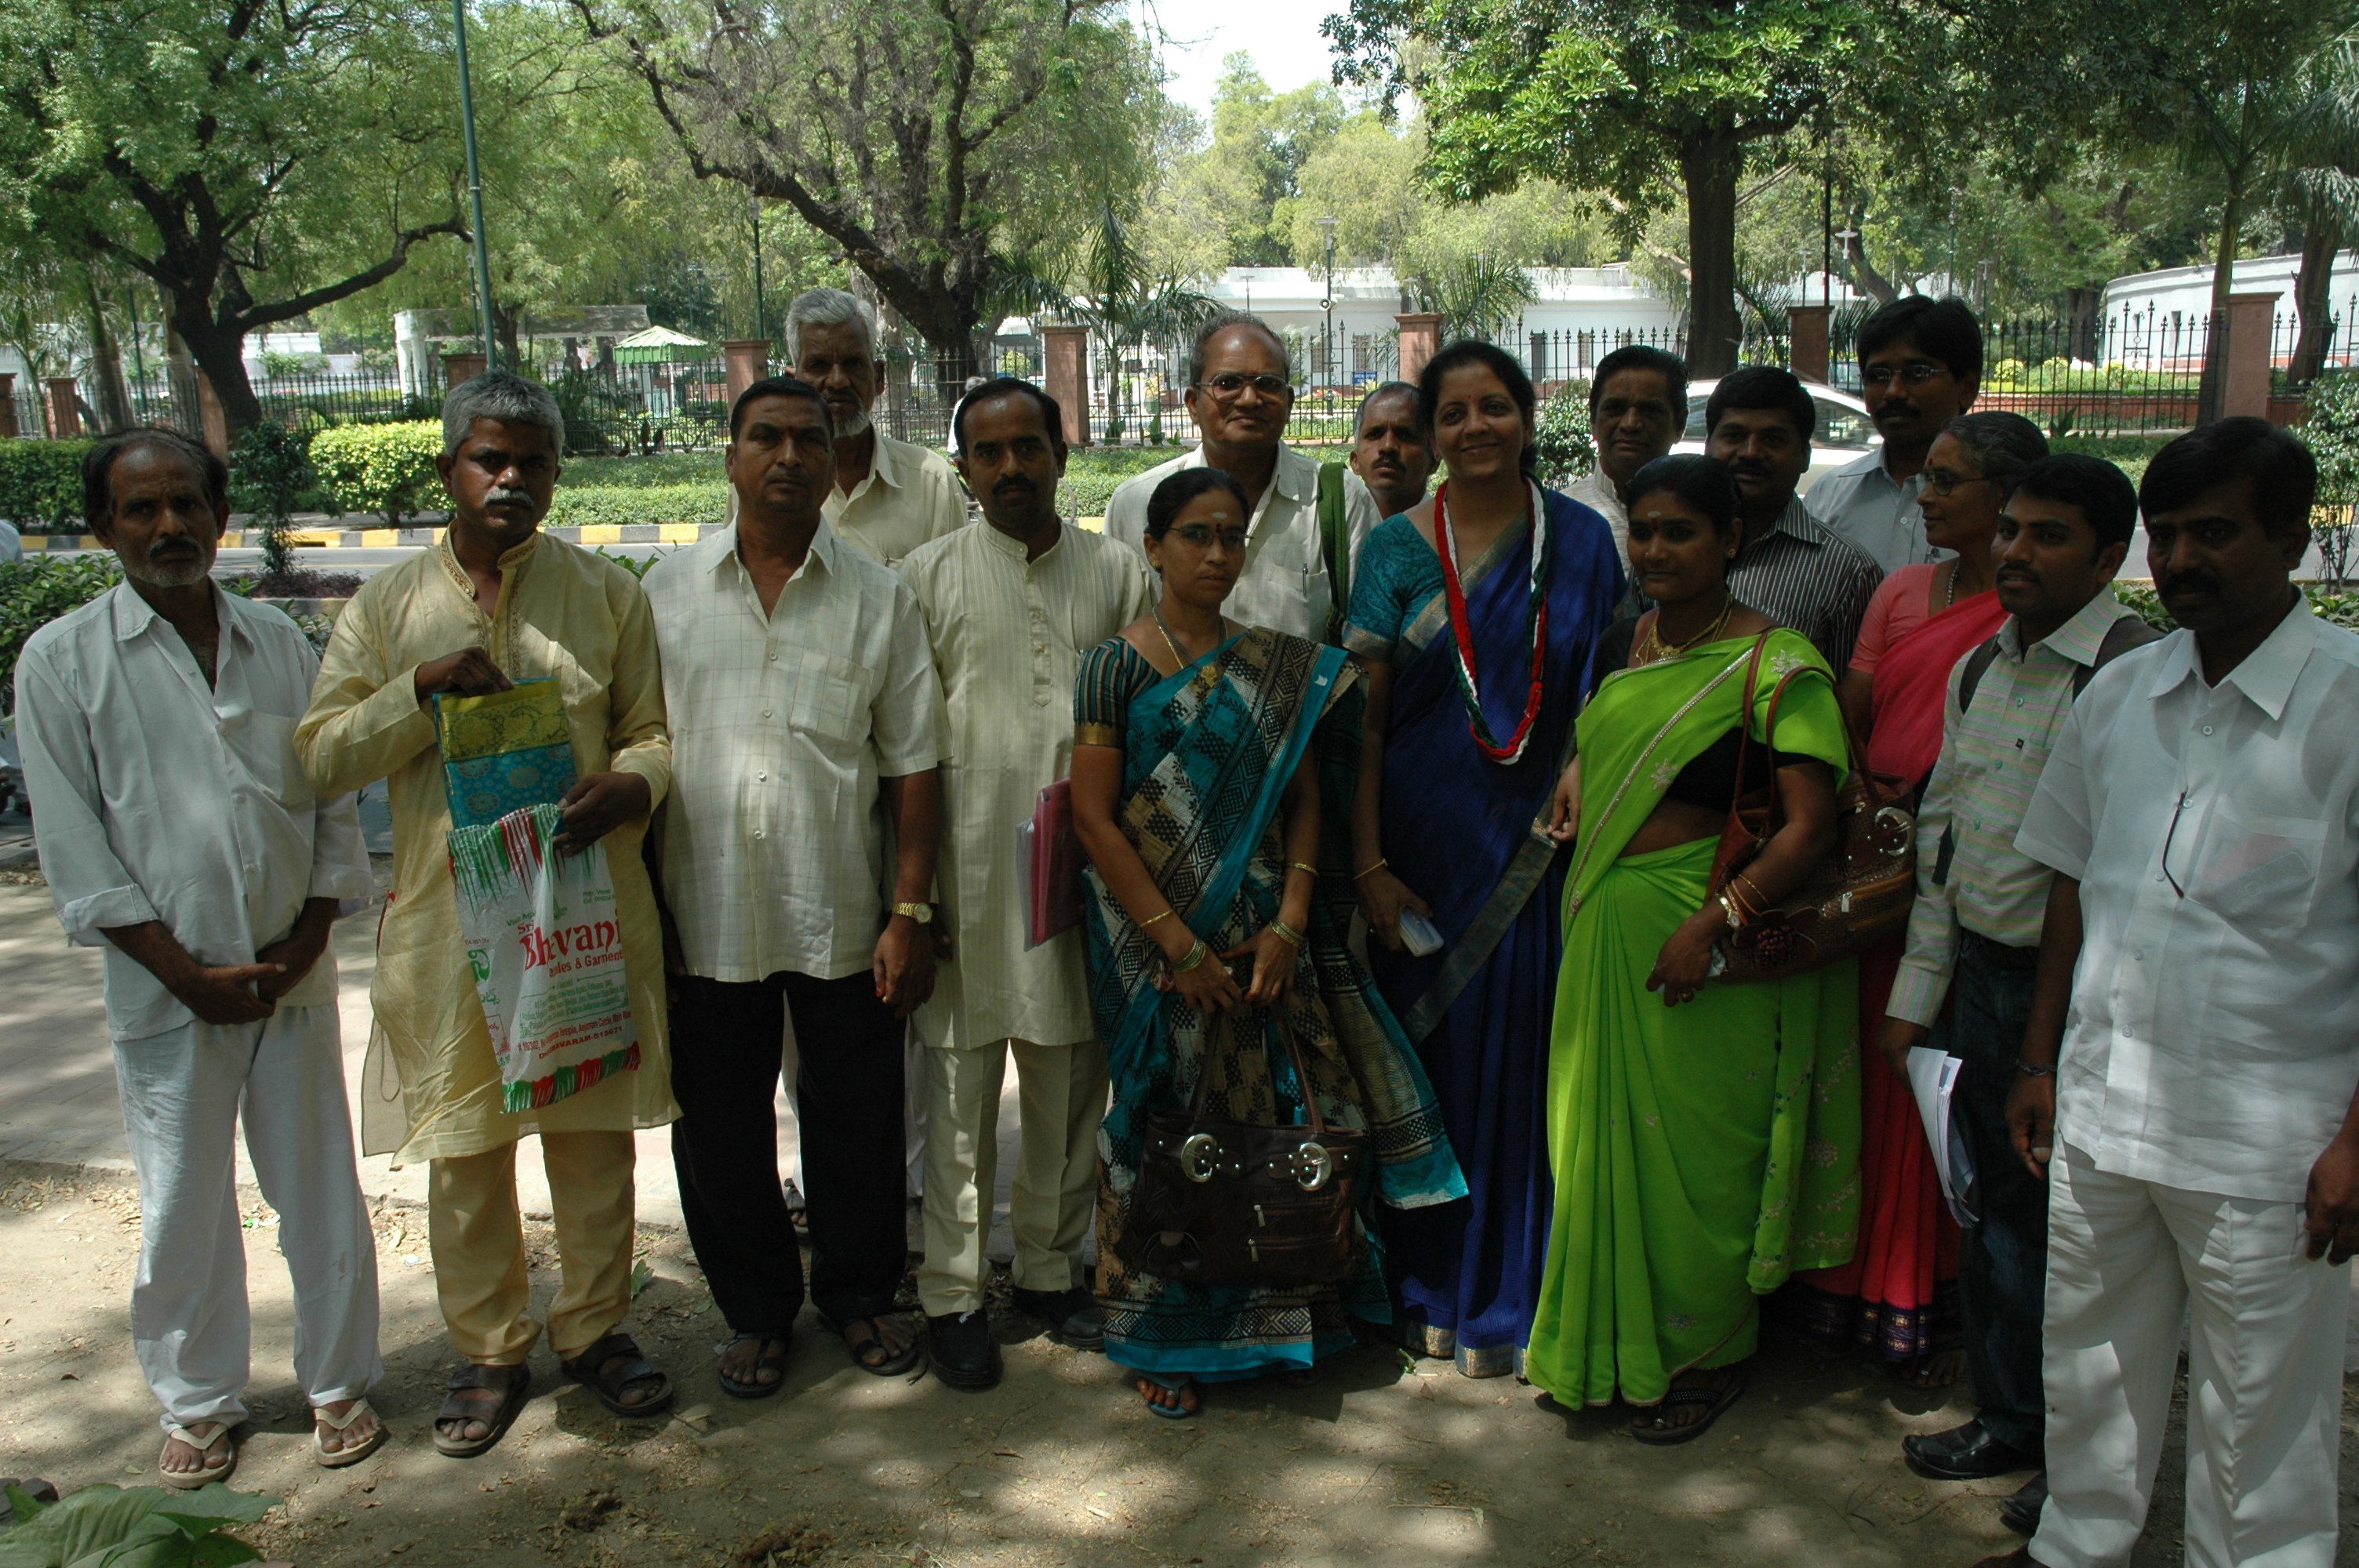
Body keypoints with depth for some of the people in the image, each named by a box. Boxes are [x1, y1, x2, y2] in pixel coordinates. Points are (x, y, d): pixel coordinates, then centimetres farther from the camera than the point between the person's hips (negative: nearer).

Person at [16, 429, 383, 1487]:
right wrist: (188, 972, -10)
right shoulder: (62, 660, -3)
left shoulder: (280, 644, 6)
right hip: (166, 990, -2)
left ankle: (337, 1381, 27)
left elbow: (334, 804, 7)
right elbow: (73, 848, -6)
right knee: (183, 1209, 8)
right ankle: (199, 1401, 28)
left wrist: (306, 940, -4)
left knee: (320, 1190, 10)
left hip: (292, 974, 2)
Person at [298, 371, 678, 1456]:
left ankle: (595, 1327, 30)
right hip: (449, 911, 0)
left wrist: (629, 786, -17)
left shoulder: (608, 593, 4)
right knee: (464, 1143, 10)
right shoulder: (388, 606, 4)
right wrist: (422, 688, -15)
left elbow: (656, 729, 5)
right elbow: (321, 757, 0)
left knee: (593, 1133, 11)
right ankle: (489, 1349, 28)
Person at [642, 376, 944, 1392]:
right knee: (721, 1130, 12)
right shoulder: (667, 592, 4)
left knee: (856, 1122, 11)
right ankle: (756, 1309, 33)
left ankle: (858, 1290, 34)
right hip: (705, 918, 1)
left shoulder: (879, 600, 2)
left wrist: (911, 913, -5)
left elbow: (913, 766, 1)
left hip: (843, 919, -1)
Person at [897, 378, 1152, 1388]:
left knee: (1072, 1076, 11)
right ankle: (952, 1293, 17)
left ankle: (1051, 1268, 28)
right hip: (968, 864, -2)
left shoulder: (1117, 572, 8)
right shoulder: (928, 576, 2)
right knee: (961, 1077, 3)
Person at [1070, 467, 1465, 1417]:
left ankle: (1275, 1320, 24)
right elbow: (1094, 819, -9)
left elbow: (1307, 803, 5)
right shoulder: (1117, 666, -4)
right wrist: (1178, 945, -13)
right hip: (1156, 938, -3)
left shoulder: (1280, 669, 7)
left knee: (1278, 1115, 5)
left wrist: (1287, 926, -8)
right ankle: (1162, 1342, 20)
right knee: (1168, 1125, 4)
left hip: (1266, 939, 3)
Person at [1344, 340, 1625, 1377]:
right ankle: (1428, 1285, 25)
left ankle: (1504, 1298, 23)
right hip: (1423, 845, 0)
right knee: (1427, 1052, 7)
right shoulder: (1396, 546, 0)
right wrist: (1367, 864, -9)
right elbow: (1364, 716, -3)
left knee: (1519, 1058, 5)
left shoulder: (1582, 540, 3)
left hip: (1534, 848, 0)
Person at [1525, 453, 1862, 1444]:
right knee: (1604, 1134, 15)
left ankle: (1707, 1356, 27)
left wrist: (1714, 922, -27)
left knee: (1694, 1153, 5)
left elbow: (1809, 828, -19)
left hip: (1704, 942, -7)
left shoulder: (1777, 665, -14)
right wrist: (1576, 774, 7)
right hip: (1606, 926, 7)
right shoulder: (1639, 638, 8)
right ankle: (1610, 1344, 33)